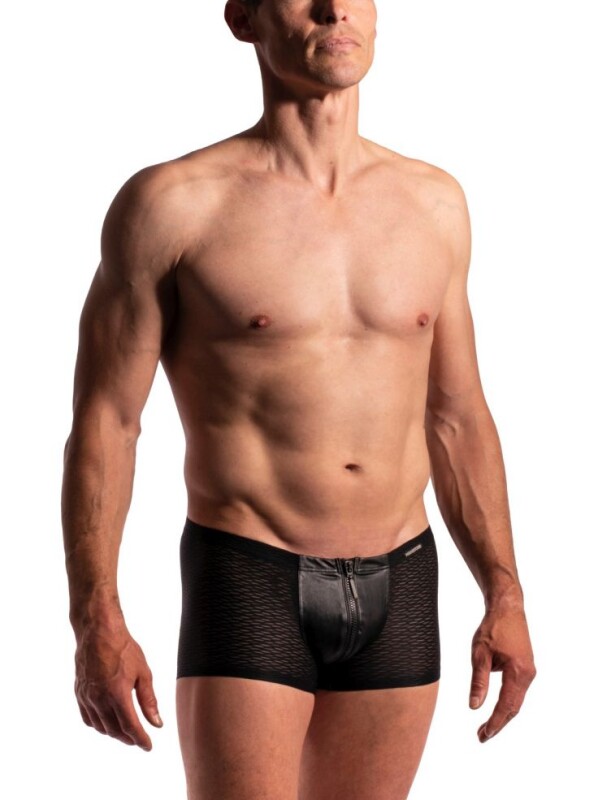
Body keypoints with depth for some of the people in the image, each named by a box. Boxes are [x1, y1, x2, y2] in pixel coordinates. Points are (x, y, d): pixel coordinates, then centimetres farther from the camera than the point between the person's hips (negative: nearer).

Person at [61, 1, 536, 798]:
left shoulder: (434, 202, 7)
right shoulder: (172, 202, -7)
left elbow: (457, 418, 13)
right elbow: (103, 423, -6)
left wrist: (504, 596, 7)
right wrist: (96, 623, -14)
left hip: (398, 593, 4)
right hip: (247, 588, -4)